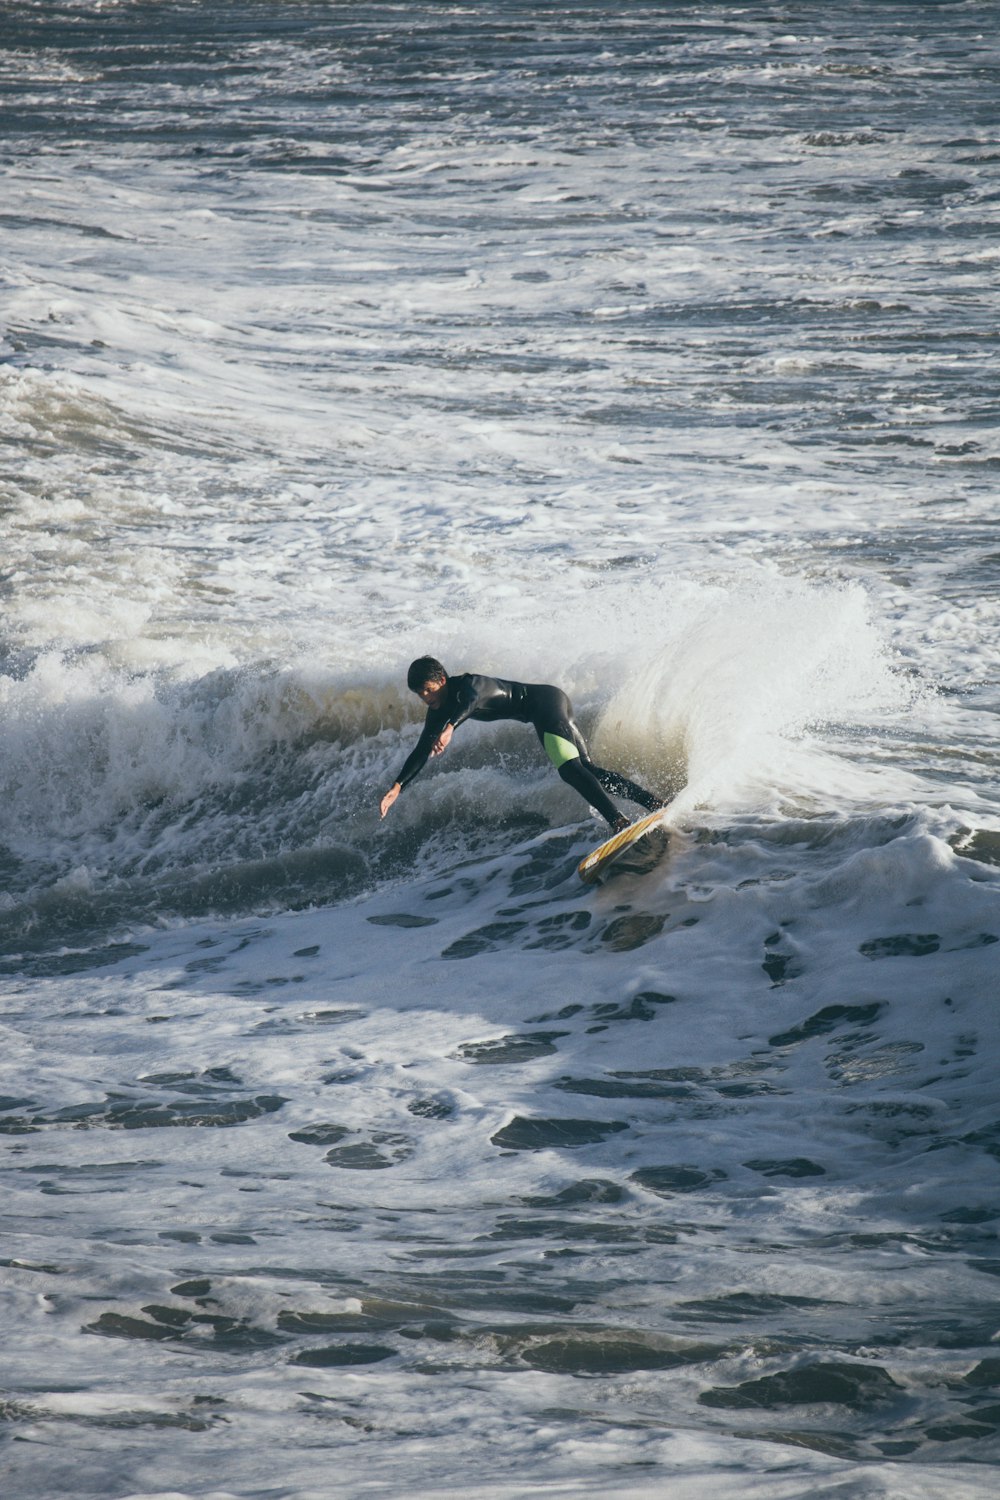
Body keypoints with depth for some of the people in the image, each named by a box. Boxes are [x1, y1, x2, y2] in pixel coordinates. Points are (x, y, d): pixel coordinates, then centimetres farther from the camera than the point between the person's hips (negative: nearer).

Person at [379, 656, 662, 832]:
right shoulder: (439, 711, 7)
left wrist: (450, 728, -62)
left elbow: (471, 699, -44)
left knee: (570, 769, -26)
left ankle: (619, 821, -39)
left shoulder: (467, 683, -20)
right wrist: (397, 787, 1)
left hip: (545, 700, -9)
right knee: (587, 769, 6)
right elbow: (422, 751, 10)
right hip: (541, 712, 9)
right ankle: (656, 805, 4)